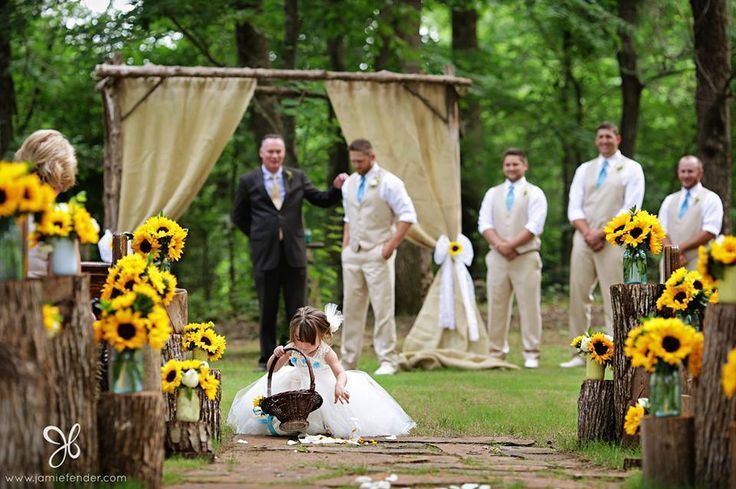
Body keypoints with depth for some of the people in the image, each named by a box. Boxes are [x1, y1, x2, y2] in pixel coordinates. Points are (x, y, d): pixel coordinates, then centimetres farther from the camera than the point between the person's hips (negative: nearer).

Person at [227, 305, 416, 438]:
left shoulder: (326, 352, -26)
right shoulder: (291, 349, -16)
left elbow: (341, 373, -38)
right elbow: (273, 369, -12)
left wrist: (339, 386, -62)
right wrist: (276, 356, -36)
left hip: (324, 387, -3)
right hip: (297, 386, 3)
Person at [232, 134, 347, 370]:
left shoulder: (297, 177, 8)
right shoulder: (249, 181, 4)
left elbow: (321, 200, 10)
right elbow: (239, 217, 13)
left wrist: (337, 188, -7)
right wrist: (258, 235, 8)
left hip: (294, 252, 1)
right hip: (265, 253, -1)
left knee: (298, 308, 2)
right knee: (267, 310, 6)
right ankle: (267, 359, 13)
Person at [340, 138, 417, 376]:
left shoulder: (388, 182, -6)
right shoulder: (349, 183, 13)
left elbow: (408, 216, -9)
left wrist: (391, 246, -13)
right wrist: (345, 245, 12)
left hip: (377, 254, -6)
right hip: (352, 255, 6)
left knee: (383, 309, -6)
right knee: (352, 308, 7)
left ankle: (387, 361, -1)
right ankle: (348, 361, 12)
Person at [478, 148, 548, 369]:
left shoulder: (534, 194, 3)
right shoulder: (493, 194, 14)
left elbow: (534, 226, -8)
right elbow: (484, 223, 5)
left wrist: (510, 244, -15)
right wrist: (500, 245, -12)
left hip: (526, 257, -3)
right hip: (497, 257, 3)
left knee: (529, 306, -3)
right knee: (496, 307, 4)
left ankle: (531, 354, 0)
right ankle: (496, 353, 10)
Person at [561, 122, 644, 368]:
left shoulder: (631, 169, 4)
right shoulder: (584, 170, 17)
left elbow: (630, 209, -6)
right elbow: (574, 207, 10)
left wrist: (601, 234, -13)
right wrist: (587, 233, -8)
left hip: (613, 240, -4)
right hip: (583, 238, 4)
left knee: (614, 299, -6)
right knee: (578, 296, 1)